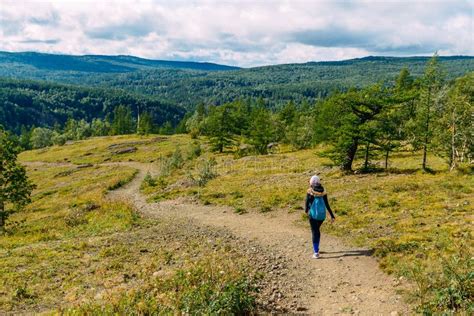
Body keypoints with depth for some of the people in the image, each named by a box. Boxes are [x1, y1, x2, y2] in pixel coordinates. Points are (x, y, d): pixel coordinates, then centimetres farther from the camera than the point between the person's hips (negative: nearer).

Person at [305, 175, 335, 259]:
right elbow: (327, 205, 0)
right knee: (317, 230, 25)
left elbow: (307, 203, -6)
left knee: (314, 232, 3)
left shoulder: (310, 191, -8)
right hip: (322, 214, 4)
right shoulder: (323, 192, 2)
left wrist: (306, 210, 15)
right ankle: (316, 248, 33)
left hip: (313, 214, -4)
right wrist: (332, 216, 2)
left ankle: (316, 252, -5)